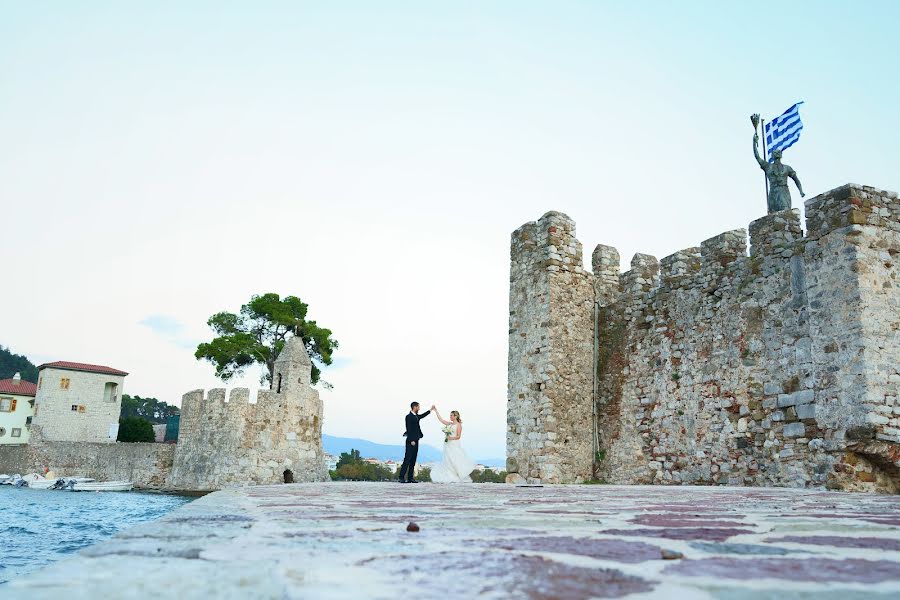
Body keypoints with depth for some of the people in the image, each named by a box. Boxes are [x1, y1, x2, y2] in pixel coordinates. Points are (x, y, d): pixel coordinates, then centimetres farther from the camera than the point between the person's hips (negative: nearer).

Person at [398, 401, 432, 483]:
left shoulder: (416, 416, 14)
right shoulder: (409, 416, -11)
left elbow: (422, 416, 35)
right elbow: (409, 429, -16)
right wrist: (411, 440, -20)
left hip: (415, 441, 9)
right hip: (411, 441, -9)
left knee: (413, 461, 8)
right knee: (407, 459, -10)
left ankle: (410, 478, 10)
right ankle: (402, 478, -9)